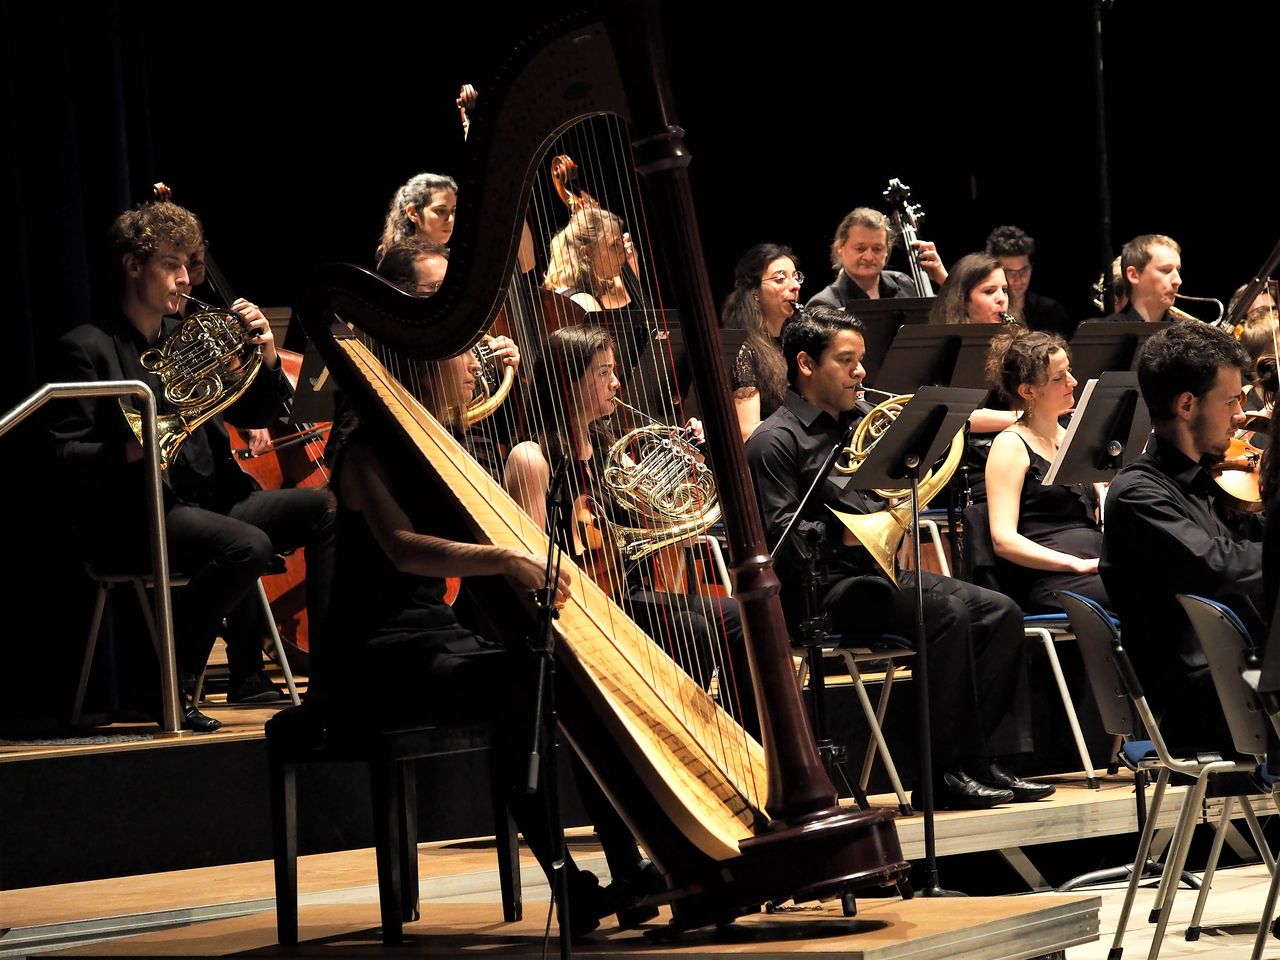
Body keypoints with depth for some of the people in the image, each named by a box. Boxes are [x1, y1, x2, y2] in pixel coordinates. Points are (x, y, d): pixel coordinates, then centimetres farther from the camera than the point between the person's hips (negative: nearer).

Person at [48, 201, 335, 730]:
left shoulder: (186, 336, 17)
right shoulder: (90, 348, -4)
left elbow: (251, 415, 20)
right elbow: (66, 455, -11)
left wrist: (268, 359, 2)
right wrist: (133, 450, -28)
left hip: (209, 501, 8)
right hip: (132, 517, -8)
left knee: (325, 507, -8)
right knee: (248, 545, -33)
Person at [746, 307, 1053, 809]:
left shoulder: (861, 421, 19)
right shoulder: (776, 441, -5)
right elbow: (783, 538, -15)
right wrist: (844, 535, -27)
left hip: (882, 572, 8)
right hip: (825, 587, -8)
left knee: (1000, 613, -8)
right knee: (947, 611, -29)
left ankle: (983, 760, -10)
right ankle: (948, 771, -25)